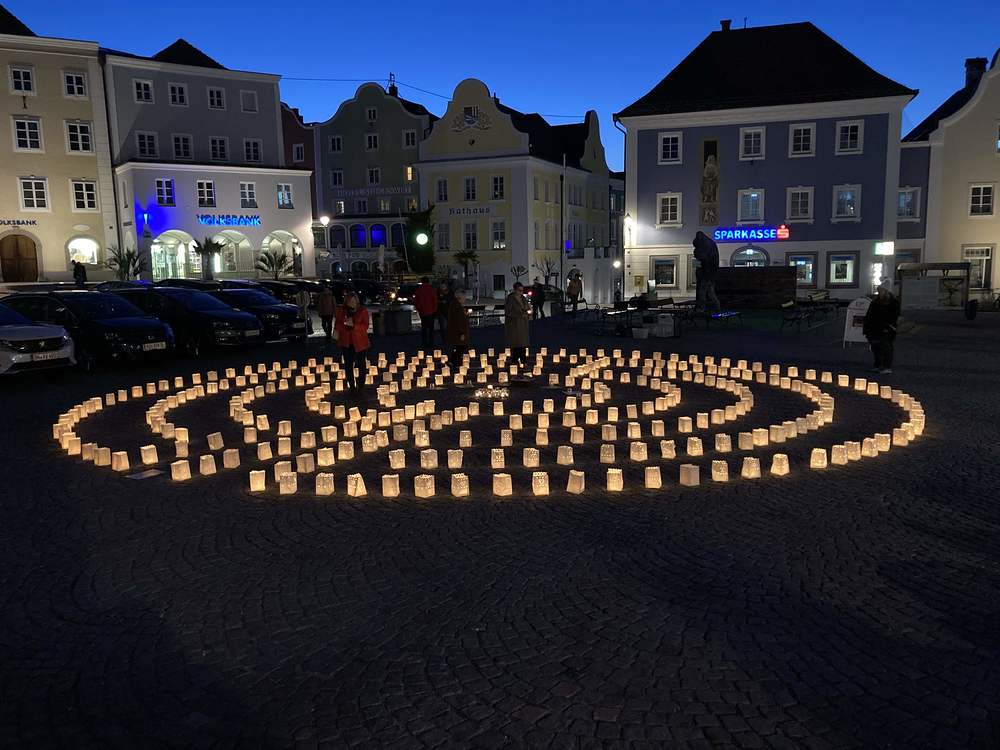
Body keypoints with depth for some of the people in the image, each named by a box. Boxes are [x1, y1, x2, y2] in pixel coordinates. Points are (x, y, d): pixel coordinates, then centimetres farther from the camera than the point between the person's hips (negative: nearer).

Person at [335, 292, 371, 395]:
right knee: (348, 365, 7)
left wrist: (354, 325, -22)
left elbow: (365, 326, -6)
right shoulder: (341, 310, 4)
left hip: (360, 342, -2)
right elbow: (338, 324, 8)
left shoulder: (363, 310, -3)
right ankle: (352, 386, 20)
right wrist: (344, 323, -14)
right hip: (346, 342, 2)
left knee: (361, 365, 0)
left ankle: (361, 386, 12)